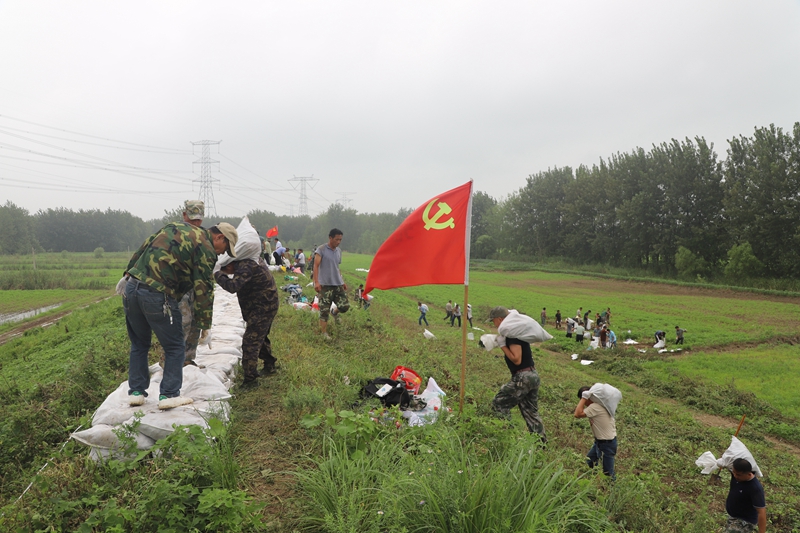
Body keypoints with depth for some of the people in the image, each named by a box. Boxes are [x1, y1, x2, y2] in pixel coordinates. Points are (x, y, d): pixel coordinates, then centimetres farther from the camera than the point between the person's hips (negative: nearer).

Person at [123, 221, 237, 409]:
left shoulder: (176, 226, 18)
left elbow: (143, 248, 19)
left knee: (139, 344, 21)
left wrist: (128, 275, 24)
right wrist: (205, 325, 2)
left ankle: (136, 392, 25)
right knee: (175, 347, 9)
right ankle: (169, 395, 8)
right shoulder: (206, 249, -3)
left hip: (131, 287, 7)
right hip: (157, 296, -7)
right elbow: (204, 290, -4)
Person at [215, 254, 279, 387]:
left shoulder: (246, 266, -24)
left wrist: (218, 274, -19)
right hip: (267, 306, 11)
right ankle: (269, 366, 40)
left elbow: (232, 286, -34)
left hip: (261, 309, -11)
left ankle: (251, 378, -7)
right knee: (261, 337, 25)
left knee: (250, 342, -9)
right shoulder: (251, 261, 7)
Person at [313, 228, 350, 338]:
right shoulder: (321, 249, -8)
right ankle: (324, 333, 10)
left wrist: (342, 281, 20)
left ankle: (335, 313, 32)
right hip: (325, 285, -5)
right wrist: (316, 282, -24)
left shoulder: (339, 251, 12)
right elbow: (316, 266, -15)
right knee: (324, 311, -2)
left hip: (338, 284, 5)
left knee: (345, 306, -1)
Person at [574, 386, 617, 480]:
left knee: (608, 473, 2)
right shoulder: (600, 403, 3)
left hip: (606, 444, -10)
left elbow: (578, 414, -32)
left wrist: (584, 398, -27)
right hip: (601, 441, 10)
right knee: (589, 461, 26)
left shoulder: (595, 407, -27)